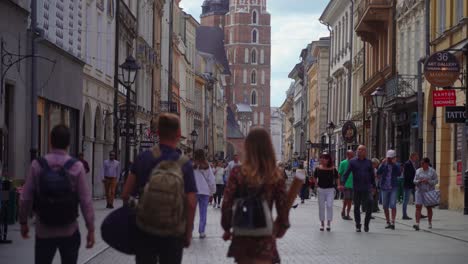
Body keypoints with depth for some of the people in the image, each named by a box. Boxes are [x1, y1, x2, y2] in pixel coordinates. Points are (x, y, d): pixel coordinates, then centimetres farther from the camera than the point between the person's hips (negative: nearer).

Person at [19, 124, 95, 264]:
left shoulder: (37, 165, -7)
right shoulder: (76, 167, -10)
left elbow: (26, 198, -3)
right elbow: (86, 201, -10)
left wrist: (23, 222, 12)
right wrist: (91, 229, -2)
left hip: (44, 231, 0)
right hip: (69, 232, 0)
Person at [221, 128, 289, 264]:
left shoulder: (238, 173, -7)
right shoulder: (276, 176, -4)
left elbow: (227, 205, -6)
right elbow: (283, 208, -1)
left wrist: (227, 228, 9)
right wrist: (279, 229, 17)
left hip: (242, 236, 1)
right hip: (265, 238, -1)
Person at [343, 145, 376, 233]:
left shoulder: (369, 162, 8)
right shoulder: (352, 162, 4)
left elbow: (372, 175, 14)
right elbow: (347, 173, -1)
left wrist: (374, 186, 14)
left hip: (367, 188, 0)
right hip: (356, 188, 0)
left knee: (370, 206, -11)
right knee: (357, 207, 6)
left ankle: (366, 224, 3)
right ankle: (358, 226, 16)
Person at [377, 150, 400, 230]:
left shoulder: (396, 166, 2)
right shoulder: (383, 165, 3)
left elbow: (399, 174, -15)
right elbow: (378, 173, -12)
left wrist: (394, 164, -20)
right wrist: (383, 163, -19)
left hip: (393, 188, -2)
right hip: (384, 188, 2)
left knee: (393, 205, -13)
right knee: (385, 207, 7)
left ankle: (393, 222, -15)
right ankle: (388, 222, 18)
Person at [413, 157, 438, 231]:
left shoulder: (432, 171, -1)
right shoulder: (418, 171, 7)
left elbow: (436, 181, -3)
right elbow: (414, 181, 9)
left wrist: (428, 181, -18)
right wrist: (419, 181, -13)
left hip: (429, 191, -1)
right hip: (419, 191, 1)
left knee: (429, 207, 10)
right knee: (418, 207, -10)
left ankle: (430, 223, 26)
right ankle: (417, 224, -15)